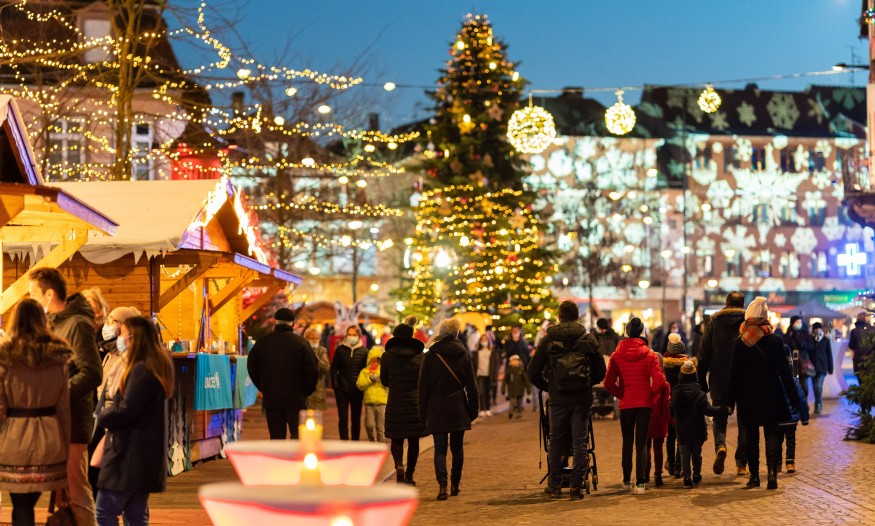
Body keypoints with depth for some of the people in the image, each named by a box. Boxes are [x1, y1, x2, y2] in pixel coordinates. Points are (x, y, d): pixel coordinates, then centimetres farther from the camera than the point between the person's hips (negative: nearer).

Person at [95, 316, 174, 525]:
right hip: (146, 453, 10)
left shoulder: (141, 369, -17)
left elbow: (127, 410, -20)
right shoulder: (158, 366, 13)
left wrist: (102, 416, -3)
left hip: (130, 451, -10)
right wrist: (111, 409, 5)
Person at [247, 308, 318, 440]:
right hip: (296, 399, -3)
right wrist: (307, 390, 6)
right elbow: (313, 369, -8)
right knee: (297, 434, 3)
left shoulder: (262, 342, 3)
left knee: (276, 437, 8)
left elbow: (252, 368, 11)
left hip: (271, 399, 3)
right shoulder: (301, 343, -7)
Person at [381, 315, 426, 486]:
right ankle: (409, 475, 14)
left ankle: (399, 466, -19)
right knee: (413, 440, 10)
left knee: (396, 439, 7)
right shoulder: (419, 355, 0)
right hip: (416, 401, 1)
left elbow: (384, 380, 7)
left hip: (395, 403, -1)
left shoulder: (388, 356, -3)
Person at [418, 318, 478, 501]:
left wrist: (423, 412, 5)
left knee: (440, 449, -2)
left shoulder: (430, 357, -4)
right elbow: (471, 385, 3)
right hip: (458, 409, 2)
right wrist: (473, 409, 9)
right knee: (457, 447, 13)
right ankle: (455, 484, 19)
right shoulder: (463, 355, 1)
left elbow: (424, 387, -1)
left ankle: (442, 486, -16)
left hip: (437, 410, -2)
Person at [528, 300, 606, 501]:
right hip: (582, 398, 0)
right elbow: (600, 372, 4)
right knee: (580, 442, 4)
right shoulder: (589, 340, 2)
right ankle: (576, 486, 1)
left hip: (558, 399, 0)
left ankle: (555, 485, 13)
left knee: (556, 441, 12)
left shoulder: (548, 340, 0)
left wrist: (547, 387, 16)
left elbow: (533, 372, 0)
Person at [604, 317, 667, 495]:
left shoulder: (616, 356, -4)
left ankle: (627, 480, 24)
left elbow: (609, 383, -7)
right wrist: (651, 394, 1)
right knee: (641, 443, 1)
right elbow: (659, 380, -15)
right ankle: (640, 483, -9)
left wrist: (620, 394, 8)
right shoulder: (650, 355, -6)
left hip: (625, 404, 1)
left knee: (627, 442, 16)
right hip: (645, 403, -1)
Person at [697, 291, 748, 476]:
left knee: (719, 418, 14)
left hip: (720, 383, 0)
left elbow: (703, 355, 1)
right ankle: (741, 464, 7)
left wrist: (701, 383, 6)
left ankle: (720, 446, -16)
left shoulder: (713, 323, 2)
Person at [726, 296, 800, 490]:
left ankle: (754, 475, 11)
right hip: (771, 396, 0)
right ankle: (772, 471, -15)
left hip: (748, 397, 0)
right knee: (772, 433, 5)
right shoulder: (775, 341, -6)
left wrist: (730, 401, 3)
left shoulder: (740, 343, -5)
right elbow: (785, 372, -2)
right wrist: (794, 399, 4)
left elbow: (734, 375, -3)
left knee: (751, 437, 10)